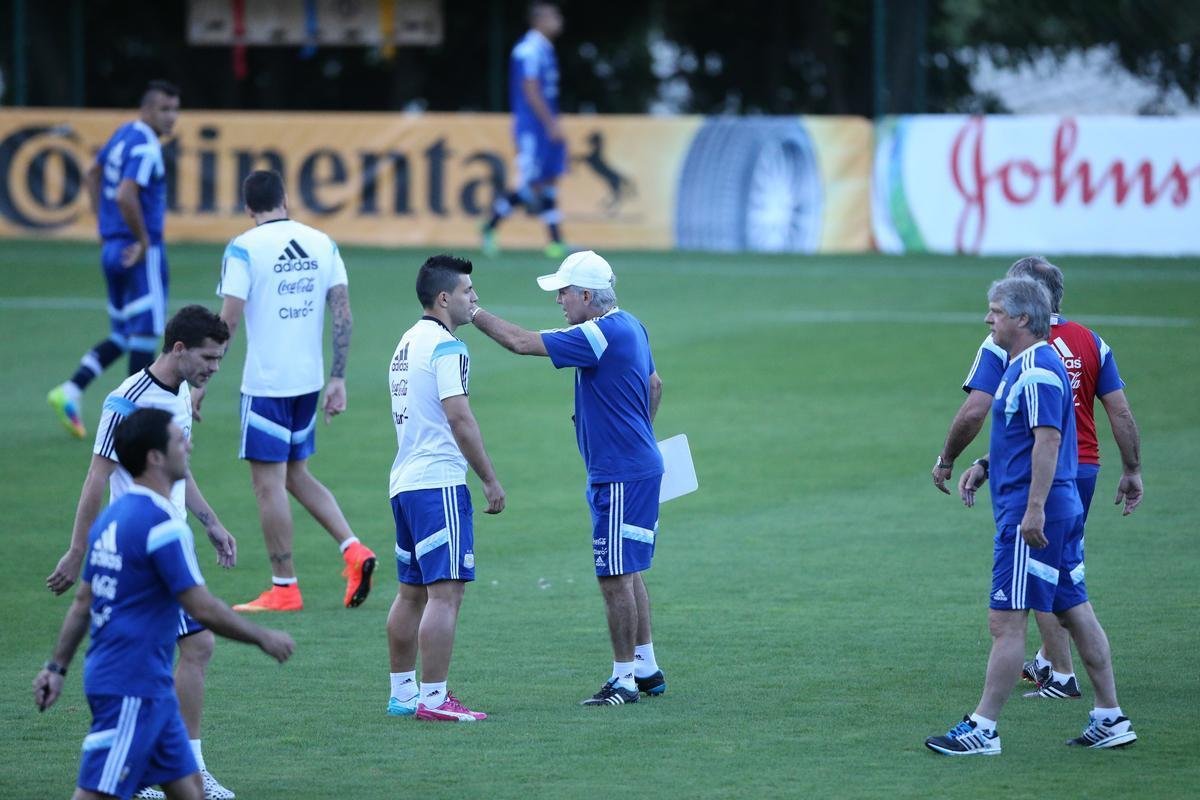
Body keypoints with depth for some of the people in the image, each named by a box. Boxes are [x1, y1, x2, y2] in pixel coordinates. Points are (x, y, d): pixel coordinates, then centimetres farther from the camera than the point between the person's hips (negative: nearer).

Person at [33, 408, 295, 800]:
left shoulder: (112, 517, 12)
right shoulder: (162, 526, -17)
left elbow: (83, 601, 17)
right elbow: (202, 609, -18)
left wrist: (57, 666, 21)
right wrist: (263, 638, -5)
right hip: (132, 688, -10)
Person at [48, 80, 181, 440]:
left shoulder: (123, 134, 11)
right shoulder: (146, 148, -17)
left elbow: (93, 174, 25)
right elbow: (125, 196, -30)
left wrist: (103, 224, 22)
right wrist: (143, 240, -18)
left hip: (112, 248, 9)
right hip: (140, 254, -9)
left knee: (121, 335, 15)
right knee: (145, 333, 0)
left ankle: (70, 391, 2)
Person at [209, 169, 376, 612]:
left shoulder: (244, 248, -9)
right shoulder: (323, 244, 6)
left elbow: (228, 320, -13)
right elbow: (343, 314, 3)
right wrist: (338, 379, 8)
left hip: (266, 382, -6)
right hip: (309, 379, 6)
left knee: (269, 482, 2)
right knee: (296, 474, 20)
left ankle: (284, 588, 4)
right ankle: (353, 549, 6)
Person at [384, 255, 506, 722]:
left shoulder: (407, 343, 17)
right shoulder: (446, 347, -12)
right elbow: (459, 419, -17)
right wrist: (490, 480, -12)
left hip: (403, 482, 10)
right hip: (439, 484, -10)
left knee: (412, 592, 14)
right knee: (446, 592, -10)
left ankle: (402, 693, 18)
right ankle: (433, 698, -13)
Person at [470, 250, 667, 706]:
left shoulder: (601, 335, -21)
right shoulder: (630, 327, 10)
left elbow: (521, 342, -22)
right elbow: (654, 384, 23)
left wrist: (474, 314, -12)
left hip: (620, 476, -10)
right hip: (638, 465, 10)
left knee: (615, 577, -5)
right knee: (629, 574, 17)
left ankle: (625, 677, 0)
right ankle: (646, 668, 23)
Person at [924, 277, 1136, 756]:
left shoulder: (1037, 371, -16)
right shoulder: (1025, 367, 17)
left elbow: (1047, 440, -23)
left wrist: (1034, 509, -26)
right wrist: (984, 467, 16)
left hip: (1031, 517, -11)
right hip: (1063, 509, 11)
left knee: (1005, 622, -8)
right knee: (1076, 613, 12)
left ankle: (982, 729, -6)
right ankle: (1110, 719, 15)